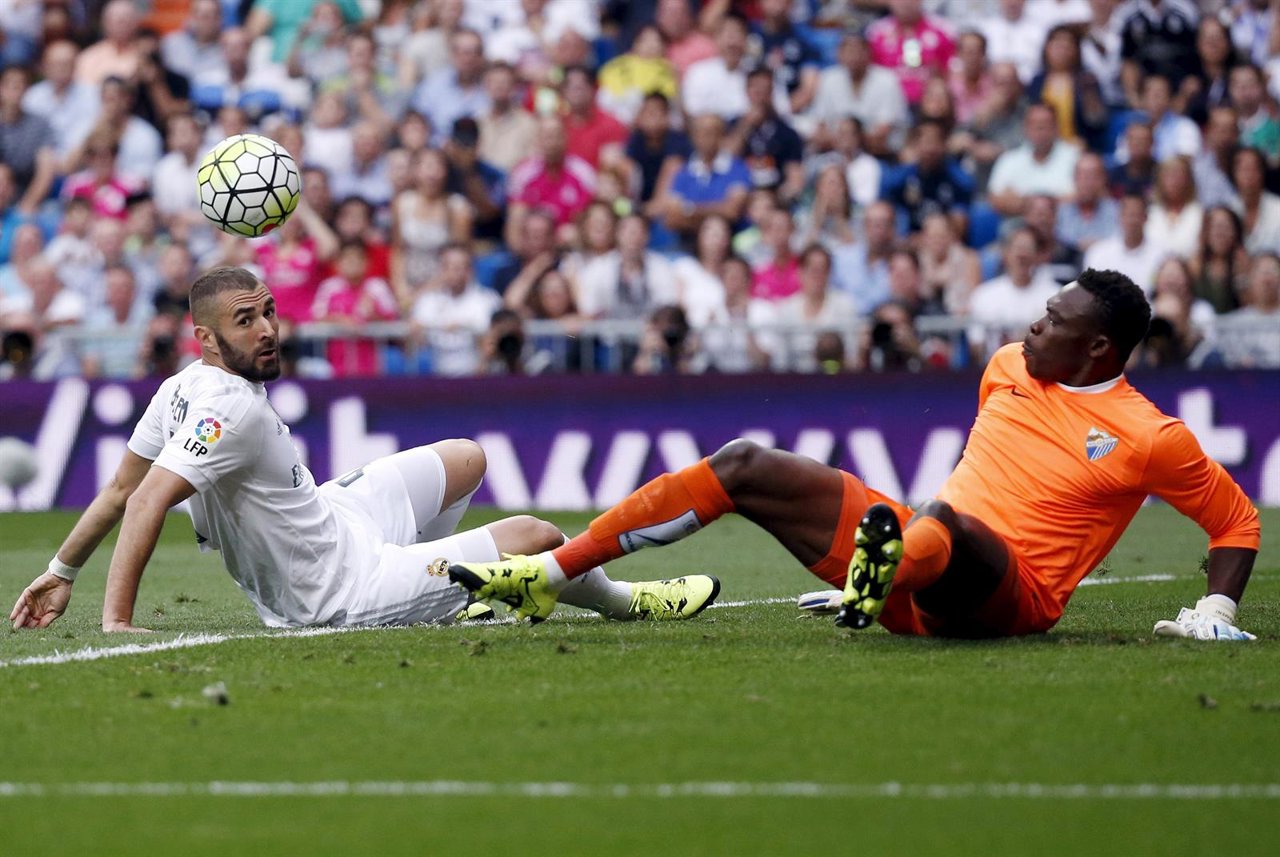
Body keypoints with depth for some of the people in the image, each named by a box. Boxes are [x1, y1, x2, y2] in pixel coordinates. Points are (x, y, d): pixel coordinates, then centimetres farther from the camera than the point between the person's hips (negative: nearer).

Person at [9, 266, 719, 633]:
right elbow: (145, 503, -38)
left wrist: (60, 573, 7)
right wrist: (116, 621, -40)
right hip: (339, 594, -10)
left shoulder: (181, 390, -6)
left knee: (466, 459, 25)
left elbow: (119, 491, -2)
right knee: (533, 535, 3)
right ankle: (623, 602, 34)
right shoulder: (231, 409, -32)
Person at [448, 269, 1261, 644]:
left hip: (1002, 599, -7)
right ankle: (548, 574, -11)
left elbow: (1237, 519, 1)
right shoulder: (1010, 366, 14)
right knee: (744, 466, -4)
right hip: (916, 541, 7)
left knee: (942, 524, -43)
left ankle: (887, 572, -82)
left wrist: (1216, 611, -10)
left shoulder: (1147, 437, -6)